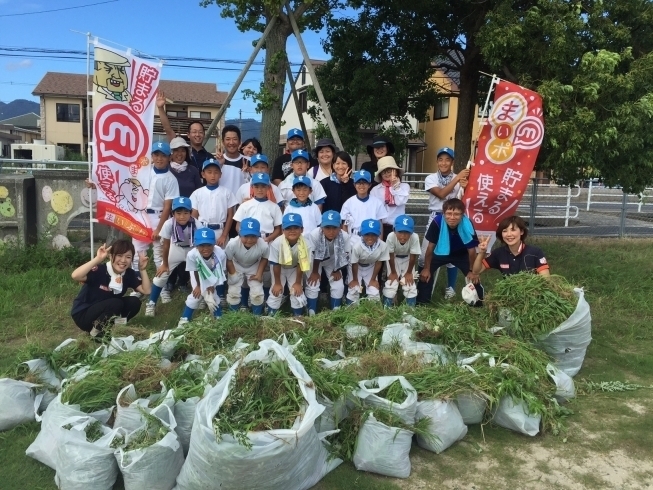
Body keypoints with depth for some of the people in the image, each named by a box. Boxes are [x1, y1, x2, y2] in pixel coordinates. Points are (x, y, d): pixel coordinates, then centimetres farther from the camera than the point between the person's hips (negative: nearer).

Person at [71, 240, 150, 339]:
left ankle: (107, 328, 2)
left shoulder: (129, 274, -5)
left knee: (134, 302, -13)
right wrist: (98, 259, -43)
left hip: (104, 314, 6)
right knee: (116, 303, -29)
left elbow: (146, 291, -8)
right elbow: (75, 276, -41)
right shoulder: (99, 270, -24)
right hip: (83, 314, -6)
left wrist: (143, 269, -15)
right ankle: (96, 331, -8)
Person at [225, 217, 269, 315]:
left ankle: (257, 317, 23)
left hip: (254, 268, 0)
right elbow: (228, 260, -18)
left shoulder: (263, 246, -37)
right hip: (236, 267, 0)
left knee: (257, 293, -2)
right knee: (233, 292, 0)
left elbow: (264, 259, -10)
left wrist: (259, 273, -12)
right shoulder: (232, 244, -40)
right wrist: (233, 275, -16)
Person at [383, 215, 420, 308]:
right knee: (391, 284, -7)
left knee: (409, 284, -8)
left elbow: (413, 257, -21)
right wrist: (393, 272, -10)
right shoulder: (391, 236, -37)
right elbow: (391, 256, -21)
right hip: (394, 258, 0)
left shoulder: (415, 237, -37)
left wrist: (409, 272, -11)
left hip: (407, 259, 1)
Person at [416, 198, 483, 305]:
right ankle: (422, 302, 4)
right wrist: (426, 268, -11)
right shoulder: (437, 222, -33)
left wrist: (472, 271, -6)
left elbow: (471, 250, -16)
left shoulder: (468, 225, -32)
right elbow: (431, 246, -18)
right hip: (440, 253, 0)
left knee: (474, 276, -7)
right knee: (425, 273, -13)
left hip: (461, 254, 0)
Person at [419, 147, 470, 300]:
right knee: (425, 254, 0)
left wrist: (464, 188, -19)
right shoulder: (431, 178, -1)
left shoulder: (459, 180, 1)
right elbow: (441, 194, -18)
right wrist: (456, 178, -19)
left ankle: (451, 287, 21)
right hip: (435, 219, 0)